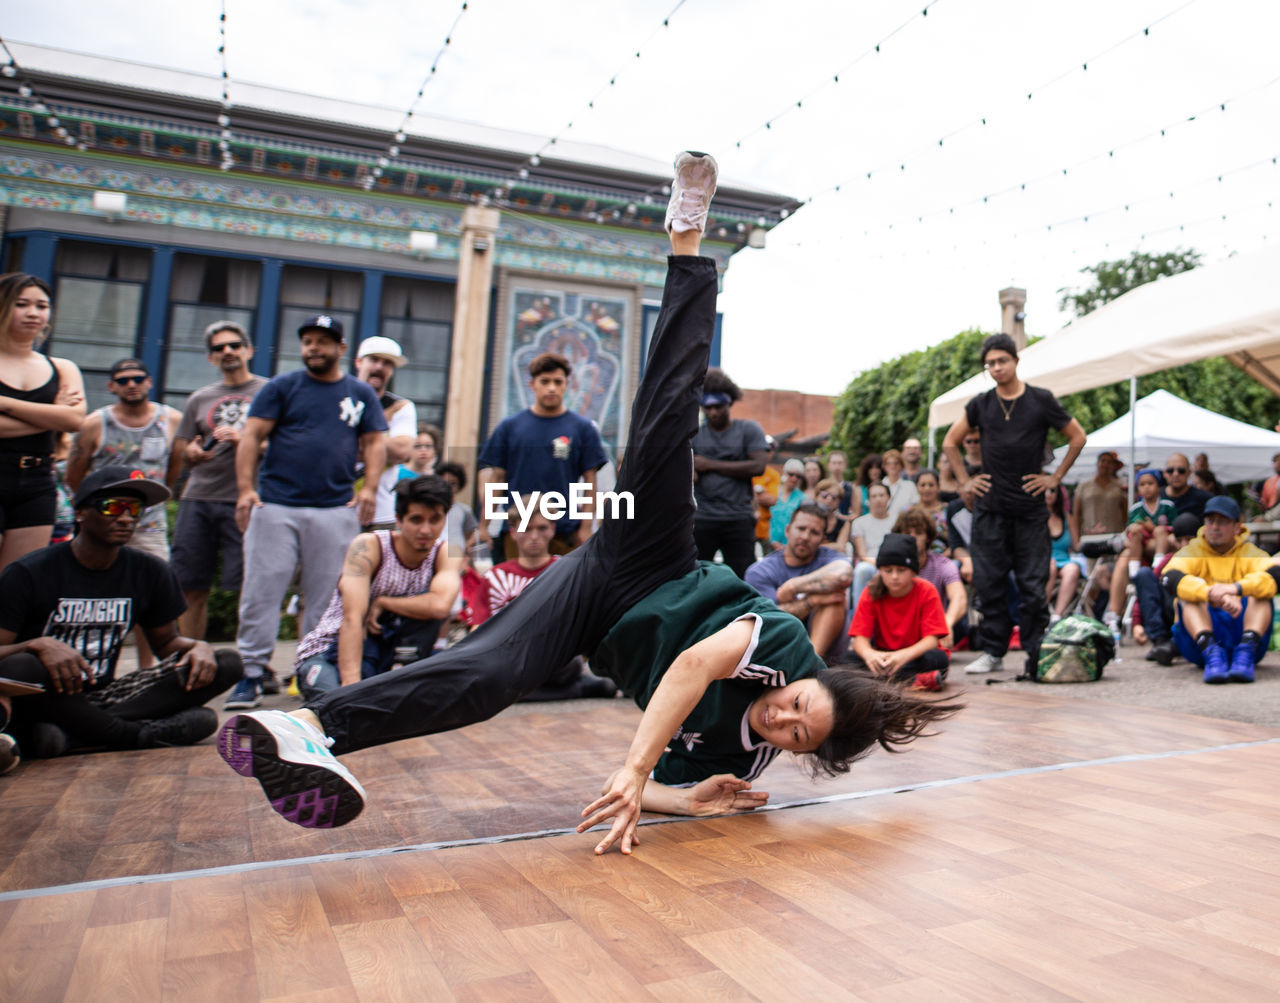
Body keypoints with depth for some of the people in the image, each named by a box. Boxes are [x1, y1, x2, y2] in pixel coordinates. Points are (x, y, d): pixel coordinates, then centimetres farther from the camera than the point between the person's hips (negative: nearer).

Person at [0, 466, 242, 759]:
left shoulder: (150, 572, 6)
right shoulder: (27, 574, -6)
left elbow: (166, 641, 14)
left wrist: (197, 646, -10)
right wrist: (38, 645, -33)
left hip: (104, 698, 4)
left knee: (227, 664, -13)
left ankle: (68, 736, -25)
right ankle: (144, 736, -23)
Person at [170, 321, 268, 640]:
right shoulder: (200, 399, 20)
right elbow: (180, 445, 22)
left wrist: (243, 439, -14)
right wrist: (191, 452, -1)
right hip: (198, 498, 5)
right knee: (190, 588, 7)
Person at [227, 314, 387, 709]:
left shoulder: (361, 393, 13)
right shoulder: (282, 387, 8)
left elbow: (375, 443, 11)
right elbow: (251, 436, 2)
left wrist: (369, 488, -5)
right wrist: (245, 488, -9)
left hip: (336, 510, 1)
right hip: (275, 506, -1)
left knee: (327, 597, 5)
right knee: (261, 591, -2)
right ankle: (251, 676, 6)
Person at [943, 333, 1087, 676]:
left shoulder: (1041, 400, 2)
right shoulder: (980, 404, 7)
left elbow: (1077, 437, 10)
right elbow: (950, 443, 18)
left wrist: (1056, 477, 4)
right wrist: (965, 480, 10)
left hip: (1030, 508, -2)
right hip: (990, 508, 2)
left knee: (1033, 584, 0)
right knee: (988, 582, 3)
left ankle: (1036, 653, 10)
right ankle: (992, 651, 13)